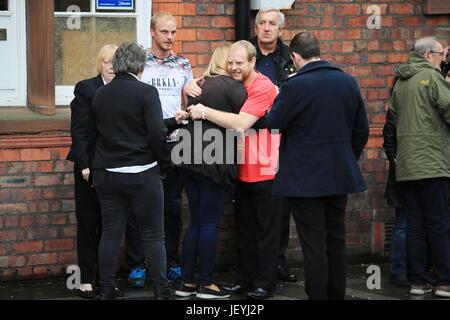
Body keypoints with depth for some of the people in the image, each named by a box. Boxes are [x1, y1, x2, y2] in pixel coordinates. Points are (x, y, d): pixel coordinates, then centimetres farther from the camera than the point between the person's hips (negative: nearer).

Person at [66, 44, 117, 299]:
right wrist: (85, 165, -13)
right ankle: (87, 279, 9)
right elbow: (79, 131, -6)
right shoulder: (85, 89, -3)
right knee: (88, 224, 4)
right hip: (90, 167, -2)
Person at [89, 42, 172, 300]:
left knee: (111, 233, 9)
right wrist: (164, 162, -2)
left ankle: (107, 291, 11)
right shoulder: (146, 92, -11)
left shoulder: (100, 95, 7)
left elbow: (93, 134, 14)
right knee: (153, 236, 1)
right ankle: (161, 291, 1)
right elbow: (157, 133, -15)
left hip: (107, 173, 5)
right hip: (142, 173, -5)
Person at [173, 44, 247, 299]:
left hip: (191, 160, 7)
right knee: (211, 223, 0)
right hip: (216, 162, -7)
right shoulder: (233, 87, -8)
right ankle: (206, 285, 3)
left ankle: (187, 282, 14)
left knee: (197, 222, 13)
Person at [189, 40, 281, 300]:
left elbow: (241, 124, -25)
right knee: (244, 227, 14)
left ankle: (265, 285, 8)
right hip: (244, 170, 8)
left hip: (265, 171, -8)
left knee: (265, 229, 2)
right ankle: (246, 279, 24)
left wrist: (205, 112, -19)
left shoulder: (263, 87, -16)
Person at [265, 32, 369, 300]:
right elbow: (362, 130, 9)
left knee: (314, 246, -1)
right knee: (336, 242, 15)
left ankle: (318, 296, 1)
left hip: (306, 180, -6)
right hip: (340, 177, 6)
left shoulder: (296, 86, -16)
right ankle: (337, 295, 21)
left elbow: (273, 123, -8)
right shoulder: (347, 82, 3)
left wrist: (278, 100, 8)